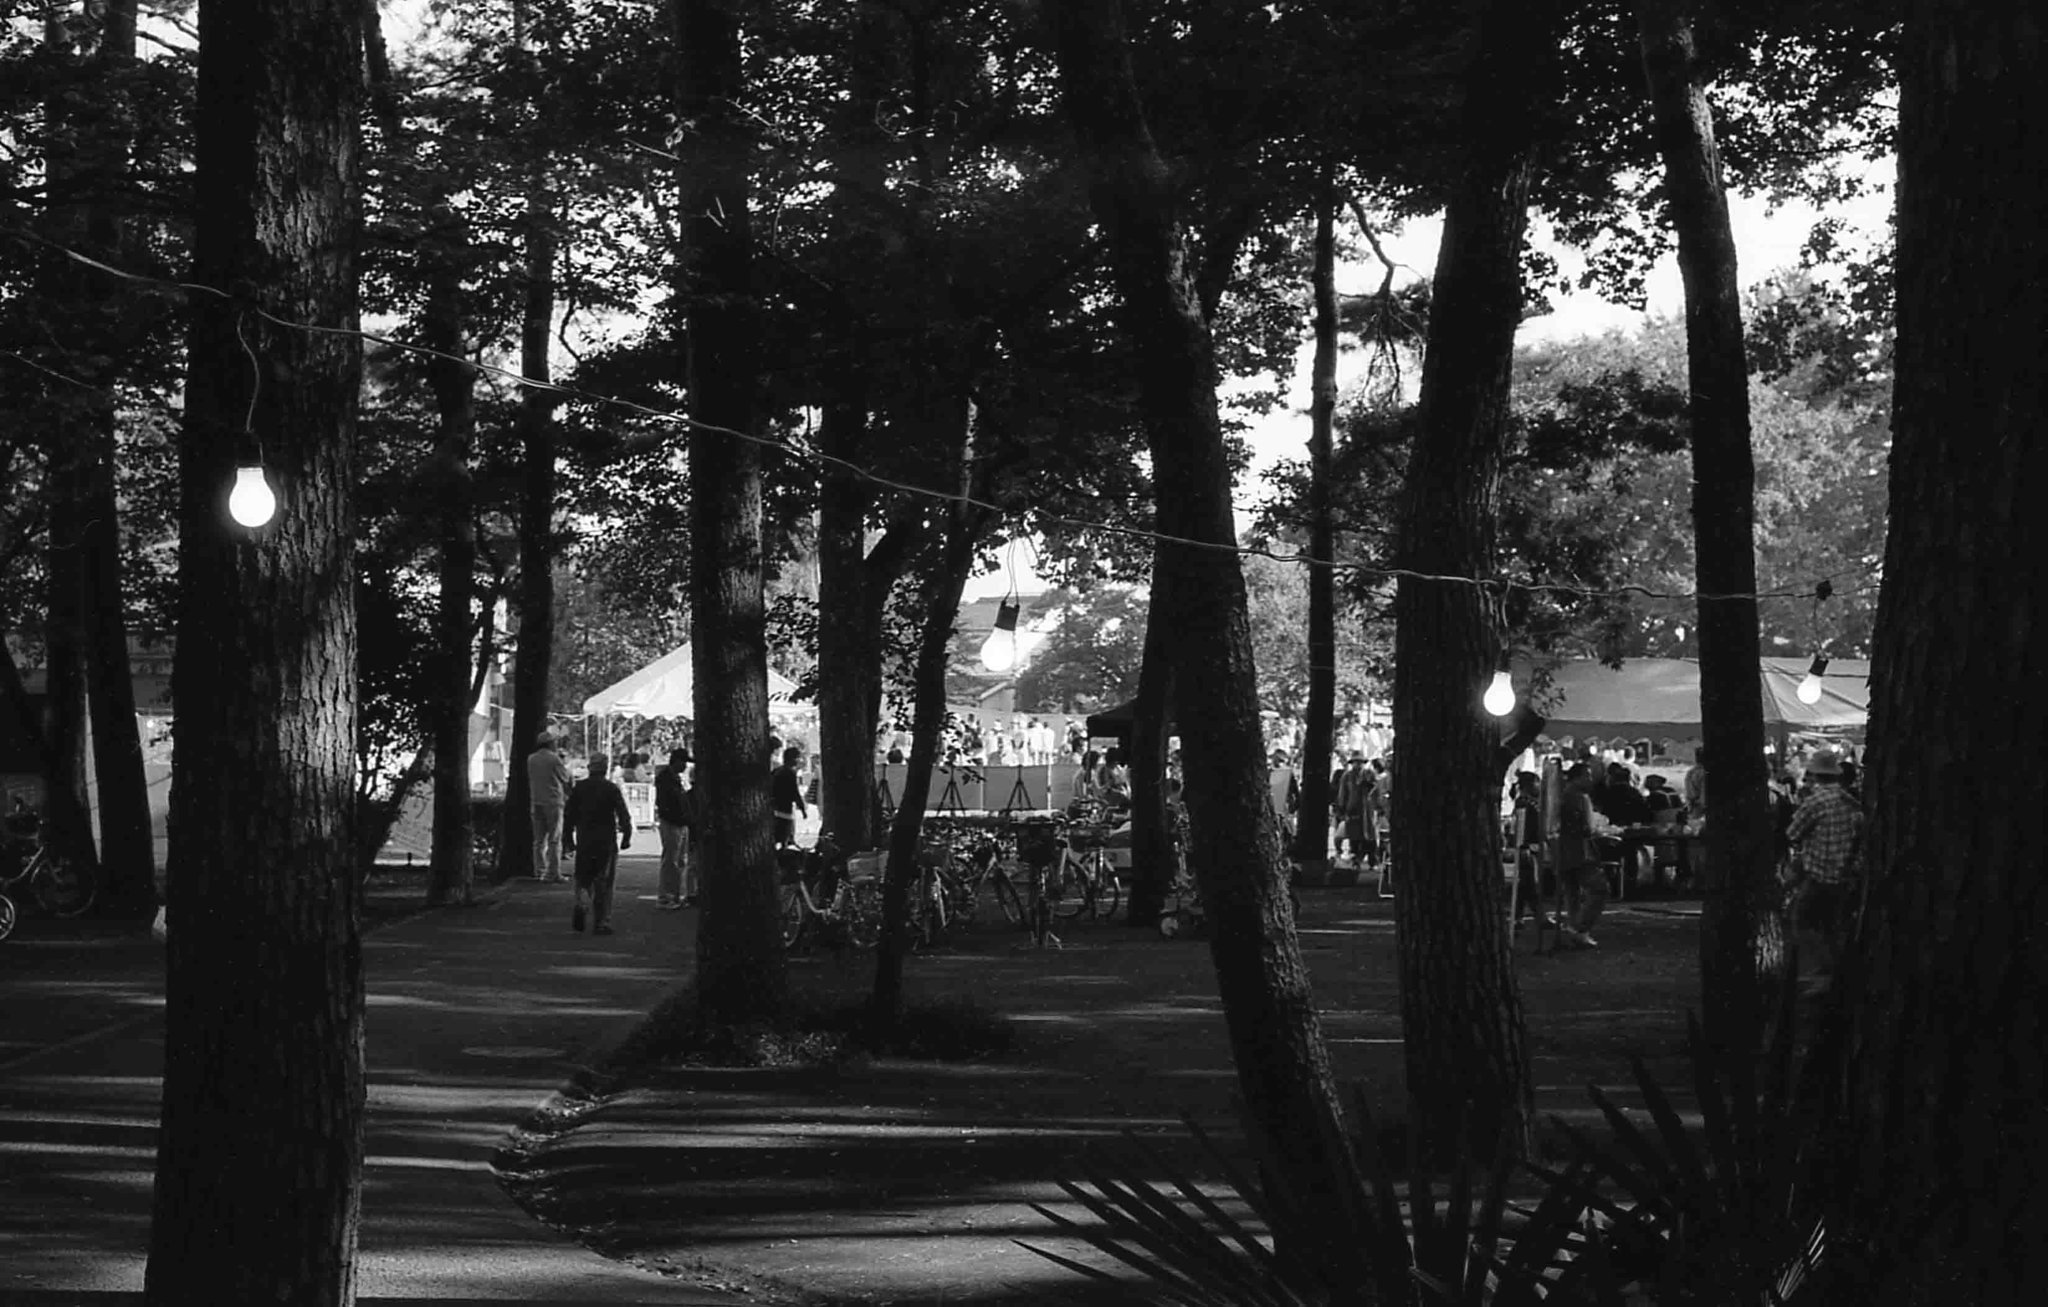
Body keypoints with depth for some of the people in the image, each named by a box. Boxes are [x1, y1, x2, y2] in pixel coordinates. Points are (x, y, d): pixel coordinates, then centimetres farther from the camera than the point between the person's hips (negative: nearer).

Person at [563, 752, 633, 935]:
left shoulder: (579, 788, 3)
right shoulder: (612, 789, -5)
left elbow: (569, 816, 5)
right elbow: (624, 816, -7)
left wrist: (569, 840, 13)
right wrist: (626, 837, 5)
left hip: (584, 842, 2)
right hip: (606, 843, -2)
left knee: (583, 879, 13)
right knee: (603, 883, 5)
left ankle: (581, 904, -16)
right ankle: (601, 923, 3)